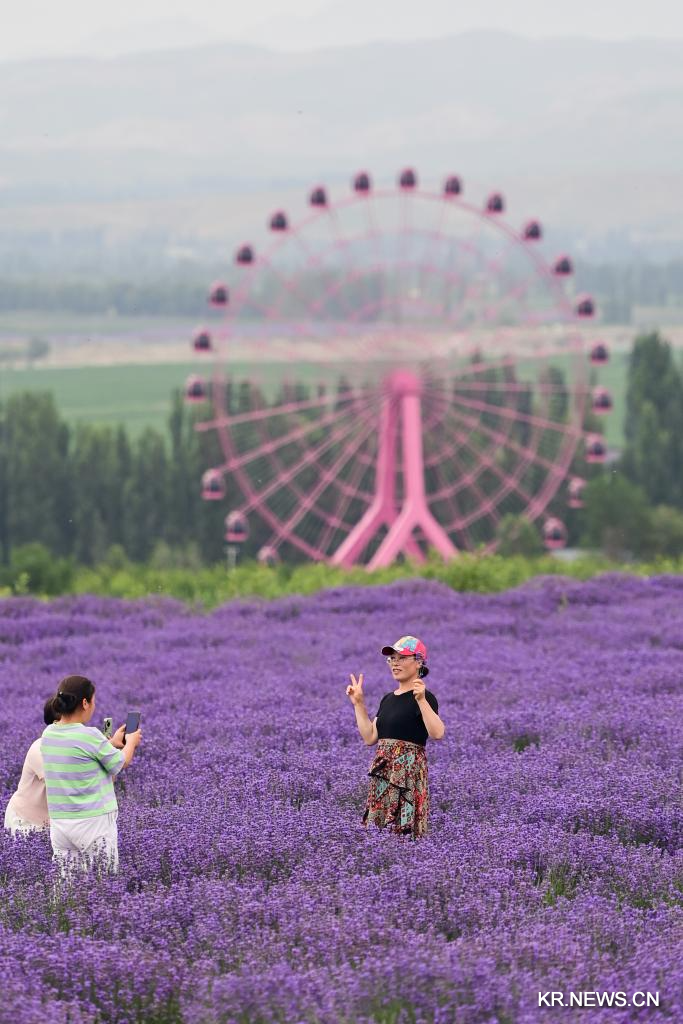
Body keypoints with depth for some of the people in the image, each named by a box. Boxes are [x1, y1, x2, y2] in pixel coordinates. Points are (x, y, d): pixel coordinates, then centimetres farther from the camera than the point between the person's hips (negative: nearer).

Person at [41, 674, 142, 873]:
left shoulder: (48, 735, 4)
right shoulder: (90, 736, -15)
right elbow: (120, 764, 0)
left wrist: (111, 743, 28)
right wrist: (131, 742, 19)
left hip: (59, 824, 6)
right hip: (94, 823, -6)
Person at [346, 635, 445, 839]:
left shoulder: (423, 697, -7)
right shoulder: (388, 699, 17)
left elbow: (437, 733, -23)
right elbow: (370, 737, 15)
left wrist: (421, 700, -33)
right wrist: (358, 704, 12)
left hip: (408, 770, -8)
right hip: (383, 772, 8)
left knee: (403, 829, -12)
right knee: (380, 829, 5)